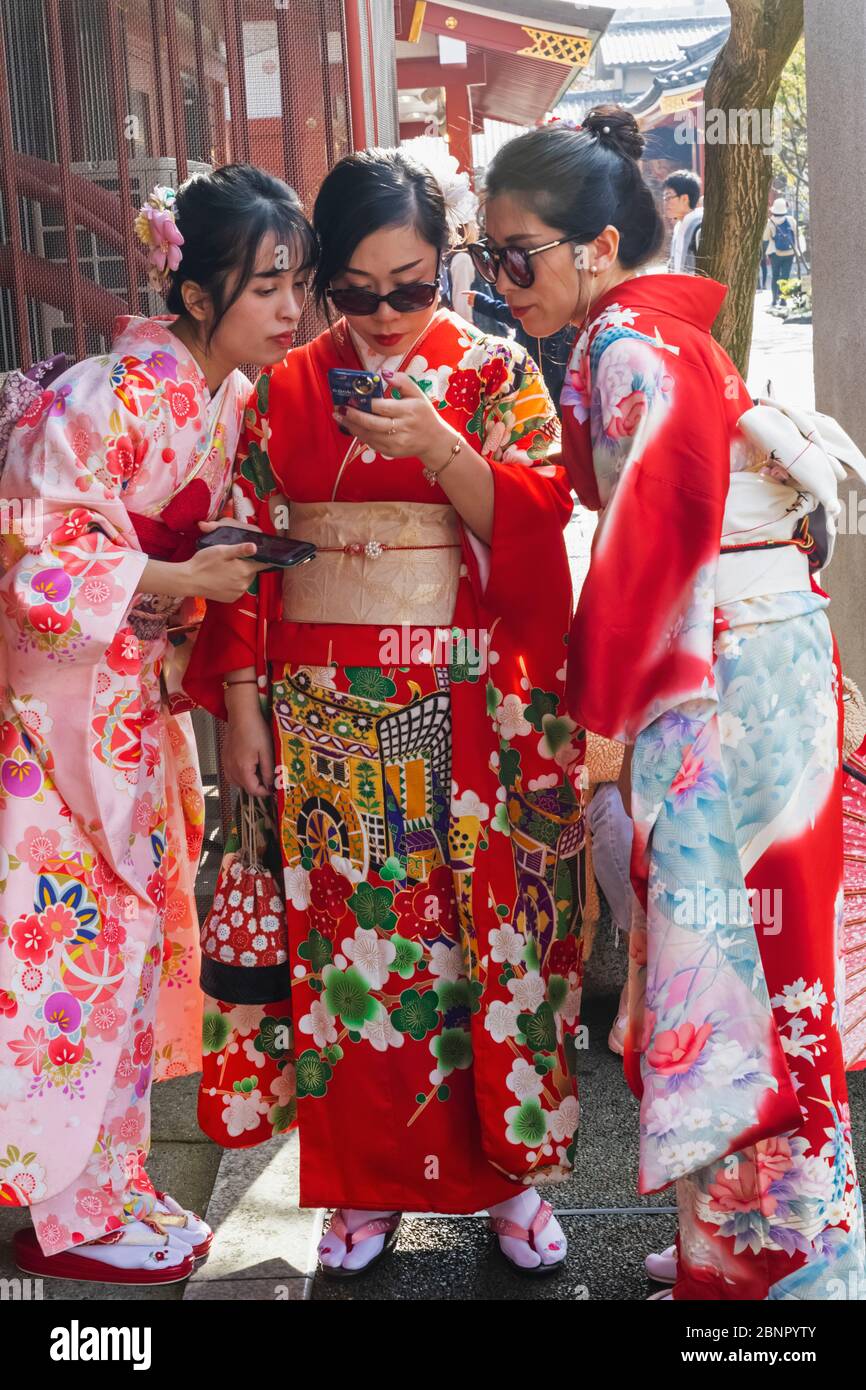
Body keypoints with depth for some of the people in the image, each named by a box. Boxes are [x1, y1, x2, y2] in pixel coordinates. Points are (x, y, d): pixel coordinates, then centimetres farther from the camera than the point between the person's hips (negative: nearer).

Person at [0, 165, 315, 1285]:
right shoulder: (115, 396, -20)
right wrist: (179, 581, -23)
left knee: (126, 929, 13)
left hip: (131, 696, 8)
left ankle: (104, 1185, 27)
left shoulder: (228, 394, 6)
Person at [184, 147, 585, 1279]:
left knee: (486, 928, 3)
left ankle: (508, 1166, 21)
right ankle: (371, 1181, 21)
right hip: (328, 715, 2)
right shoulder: (284, 390, 7)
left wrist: (442, 449, -23)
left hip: (472, 709, -1)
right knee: (351, 938, 6)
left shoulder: (496, 372, 3)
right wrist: (240, 704, 3)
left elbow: (540, 518, -7)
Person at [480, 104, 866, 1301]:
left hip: (729, 679, -9)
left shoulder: (632, 341, -12)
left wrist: (599, 705, -13)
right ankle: (734, 1248, 27)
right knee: (725, 948, 14)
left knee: (726, 956, -3)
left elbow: (662, 518, -21)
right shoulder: (653, 335, 15)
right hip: (712, 672, 9)